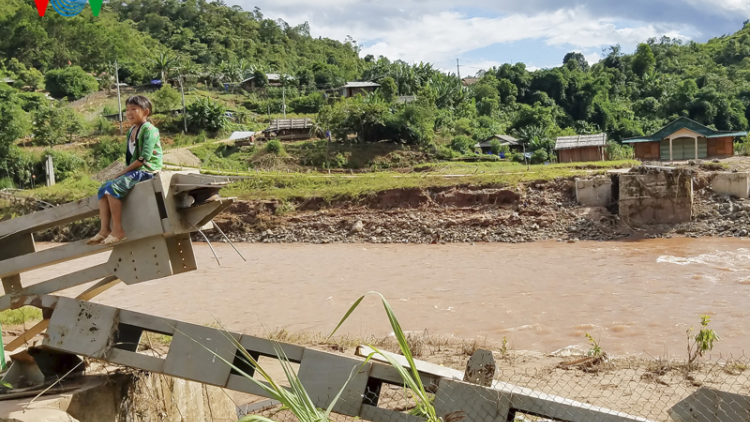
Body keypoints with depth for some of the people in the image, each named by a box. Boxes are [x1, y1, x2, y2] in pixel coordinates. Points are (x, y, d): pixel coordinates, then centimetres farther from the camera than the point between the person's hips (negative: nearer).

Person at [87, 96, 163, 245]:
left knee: (113, 187, -24)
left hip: (146, 170, -9)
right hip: (133, 170, 9)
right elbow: (130, 157, 16)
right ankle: (104, 229, -9)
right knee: (103, 188, -2)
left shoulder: (149, 130, -10)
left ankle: (118, 230, -22)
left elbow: (144, 158, -18)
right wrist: (124, 172, -2)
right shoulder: (131, 131, 17)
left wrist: (123, 172, -15)